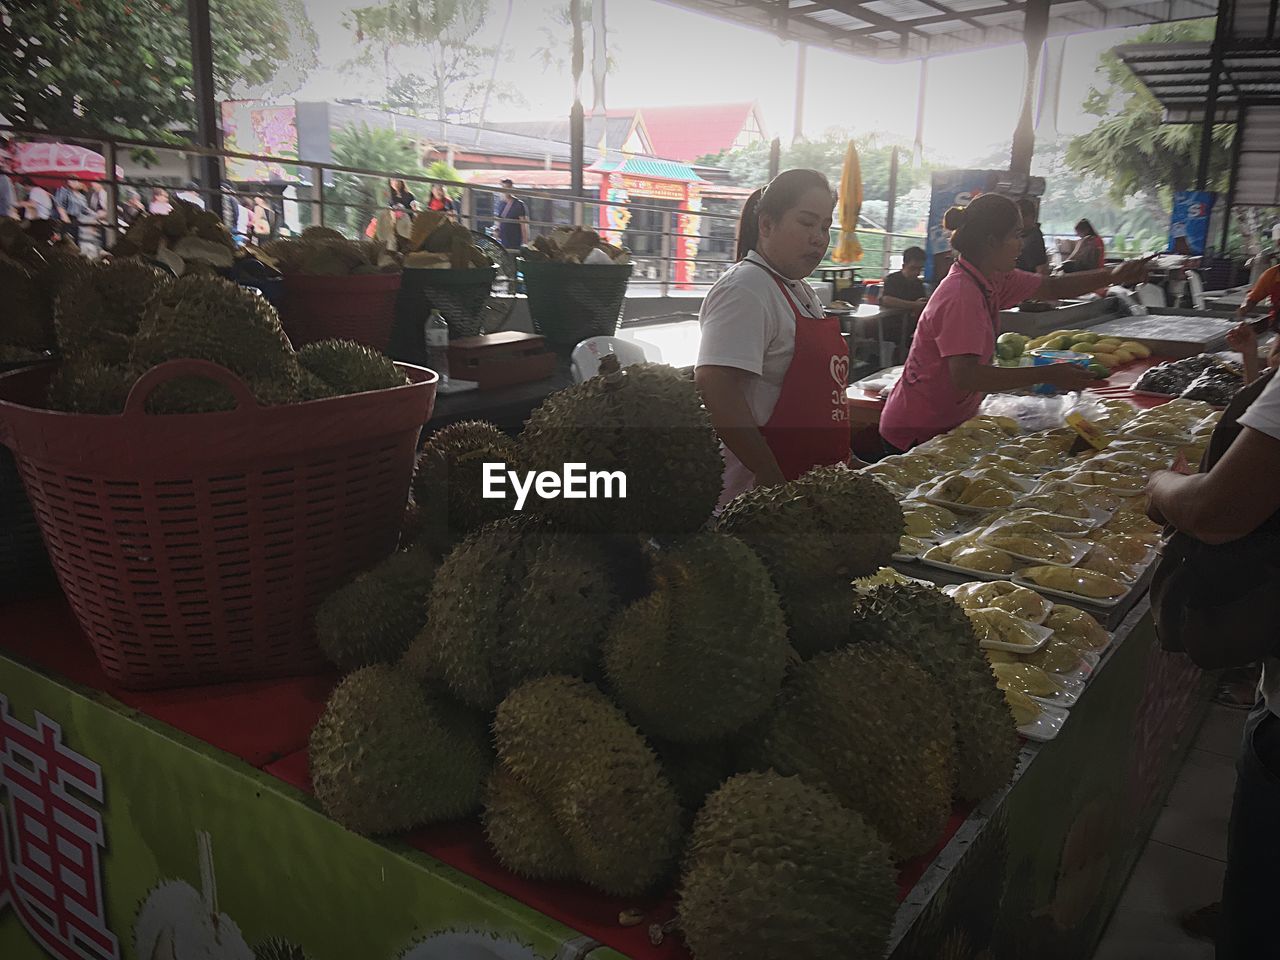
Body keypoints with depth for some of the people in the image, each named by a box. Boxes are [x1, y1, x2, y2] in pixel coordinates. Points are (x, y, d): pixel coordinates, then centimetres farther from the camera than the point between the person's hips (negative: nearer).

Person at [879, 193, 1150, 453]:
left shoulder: (992, 281, 4)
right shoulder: (961, 295, -26)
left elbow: (1052, 288, 16)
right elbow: (964, 376, -36)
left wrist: (1112, 276, 2)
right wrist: (1047, 375, -33)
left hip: (949, 424, 9)